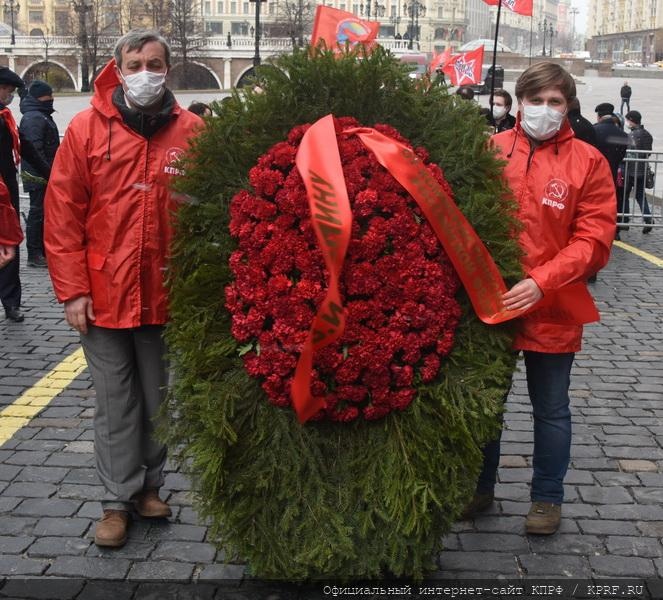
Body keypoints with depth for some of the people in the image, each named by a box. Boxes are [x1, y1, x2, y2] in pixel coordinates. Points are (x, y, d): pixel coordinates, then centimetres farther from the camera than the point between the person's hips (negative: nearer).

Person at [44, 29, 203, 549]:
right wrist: (72, 289, -7)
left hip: (167, 296, 1)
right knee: (115, 403, 8)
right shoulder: (86, 128, -3)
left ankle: (149, 485, 33)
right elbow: (62, 213, -3)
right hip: (103, 296, -1)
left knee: (157, 398, 15)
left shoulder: (192, 131, -1)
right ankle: (119, 500, 22)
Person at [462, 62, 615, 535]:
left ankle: (548, 498, 32)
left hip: (553, 311, -2)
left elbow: (593, 240, -9)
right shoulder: (490, 150, -1)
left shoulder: (587, 162, -5)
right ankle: (480, 488, 36)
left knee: (551, 409, 13)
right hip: (488, 302, 2)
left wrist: (542, 283, -21)